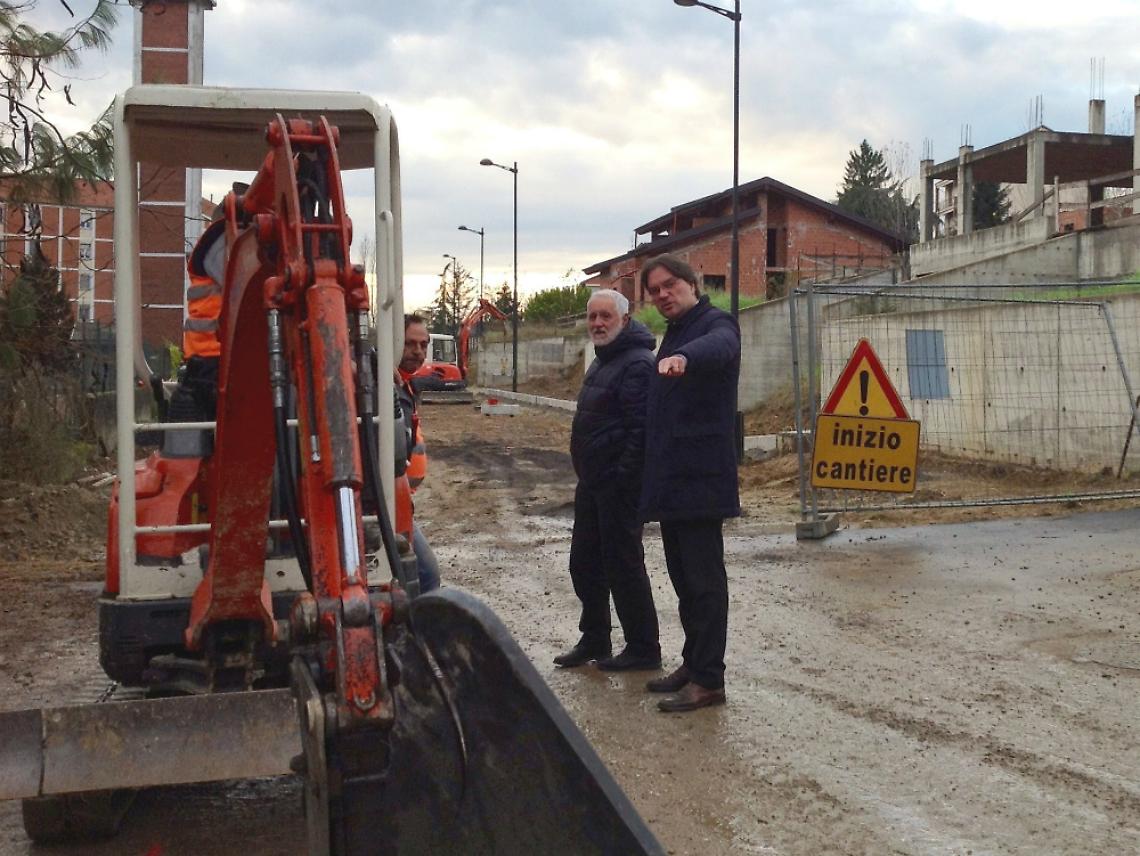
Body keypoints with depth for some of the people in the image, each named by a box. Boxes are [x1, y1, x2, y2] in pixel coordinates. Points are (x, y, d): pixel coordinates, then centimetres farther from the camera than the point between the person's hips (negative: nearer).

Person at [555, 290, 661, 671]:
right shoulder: (603, 361, 18)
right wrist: (587, 475, 20)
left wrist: (624, 478, -25)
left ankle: (643, 649, 8)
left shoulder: (637, 364, -16)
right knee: (584, 563, 16)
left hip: (618, 486, -10)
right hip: (592, 483, 10)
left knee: (623, 565, -3)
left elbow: (639, 428, -24)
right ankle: (593, 639, 28)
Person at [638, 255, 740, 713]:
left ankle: (708, 680, -1)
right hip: (670, 481, 9)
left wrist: (685, 358, -57)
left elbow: (719, 346, -35)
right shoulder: (673, 335, 20)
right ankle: (694, 663, 26)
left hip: (700, 480, -9)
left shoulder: (717, 324, -8)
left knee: (704, 580, -5)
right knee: (684, 579, 15)